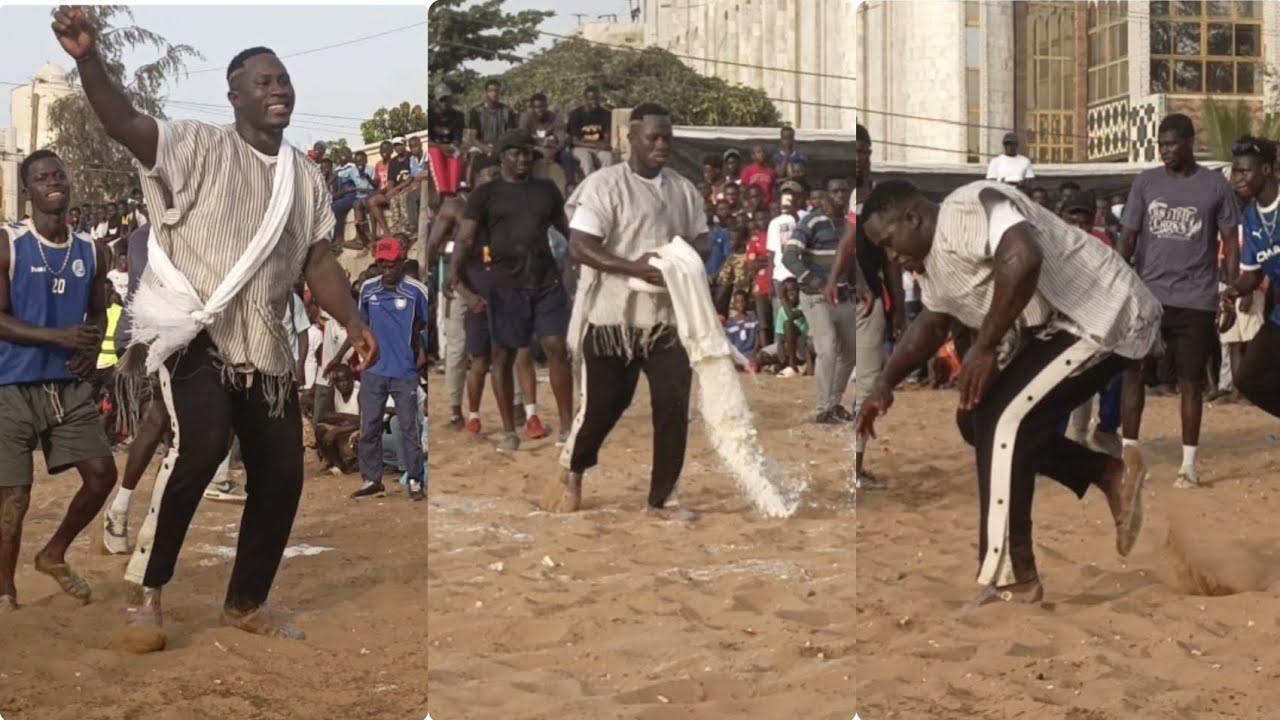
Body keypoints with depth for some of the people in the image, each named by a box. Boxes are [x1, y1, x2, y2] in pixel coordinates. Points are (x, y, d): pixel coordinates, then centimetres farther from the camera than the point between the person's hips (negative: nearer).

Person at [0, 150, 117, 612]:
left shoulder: (91, 252, 8)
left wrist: (92, 348, -3)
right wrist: (59, 338, -24)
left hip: (70, 385, 5)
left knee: (102, 473, 0)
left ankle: (54, 555, 25)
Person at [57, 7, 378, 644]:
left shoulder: (306, 176, 13)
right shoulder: (198, 147, -4)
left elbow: (318, 262, 13)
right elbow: (125, 125, -19)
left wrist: (354, 324, -1)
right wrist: (88, 59, -37)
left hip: (264, 349, 6)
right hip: (193, 334, -6)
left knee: (280, 476, 7)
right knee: (201, 442, -30)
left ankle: (245, 604, 28)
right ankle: (146, 589, -17)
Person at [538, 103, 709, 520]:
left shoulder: (684, 189, 8)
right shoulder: (604, 185, -10)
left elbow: (702, 242, 14)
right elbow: (579, 248, -16)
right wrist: (634, 267, -28)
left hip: (668, 317, 5)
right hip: (613, 316, -4)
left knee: (674, 407, -1)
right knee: (602, 404, 6)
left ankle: (661, 499, 11)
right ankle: (571, 472, 33)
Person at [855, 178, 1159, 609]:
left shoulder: (968, 209, -21)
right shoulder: (932, 259, 12)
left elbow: (1023, 259, -39)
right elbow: (931, 325, 28)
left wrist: (985, 348, -30)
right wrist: (885, 383, 13)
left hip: (1106, 318, -11)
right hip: (1054, 330, 11)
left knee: (1001, 419, -19)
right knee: (977, 421, 10)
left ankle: (1009, 581, -15)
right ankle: (1111, 475, 18)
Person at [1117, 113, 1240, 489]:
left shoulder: (1216, 186, 1)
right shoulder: (1146, 182, 4)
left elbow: (1230, 242, 3)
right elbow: (1128, 237, 5)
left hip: (1196, 300, -2)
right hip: (1147, 296, 2)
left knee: (1191, 381, 4)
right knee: (1133, 372, 2)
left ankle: (1189, 463, 10)